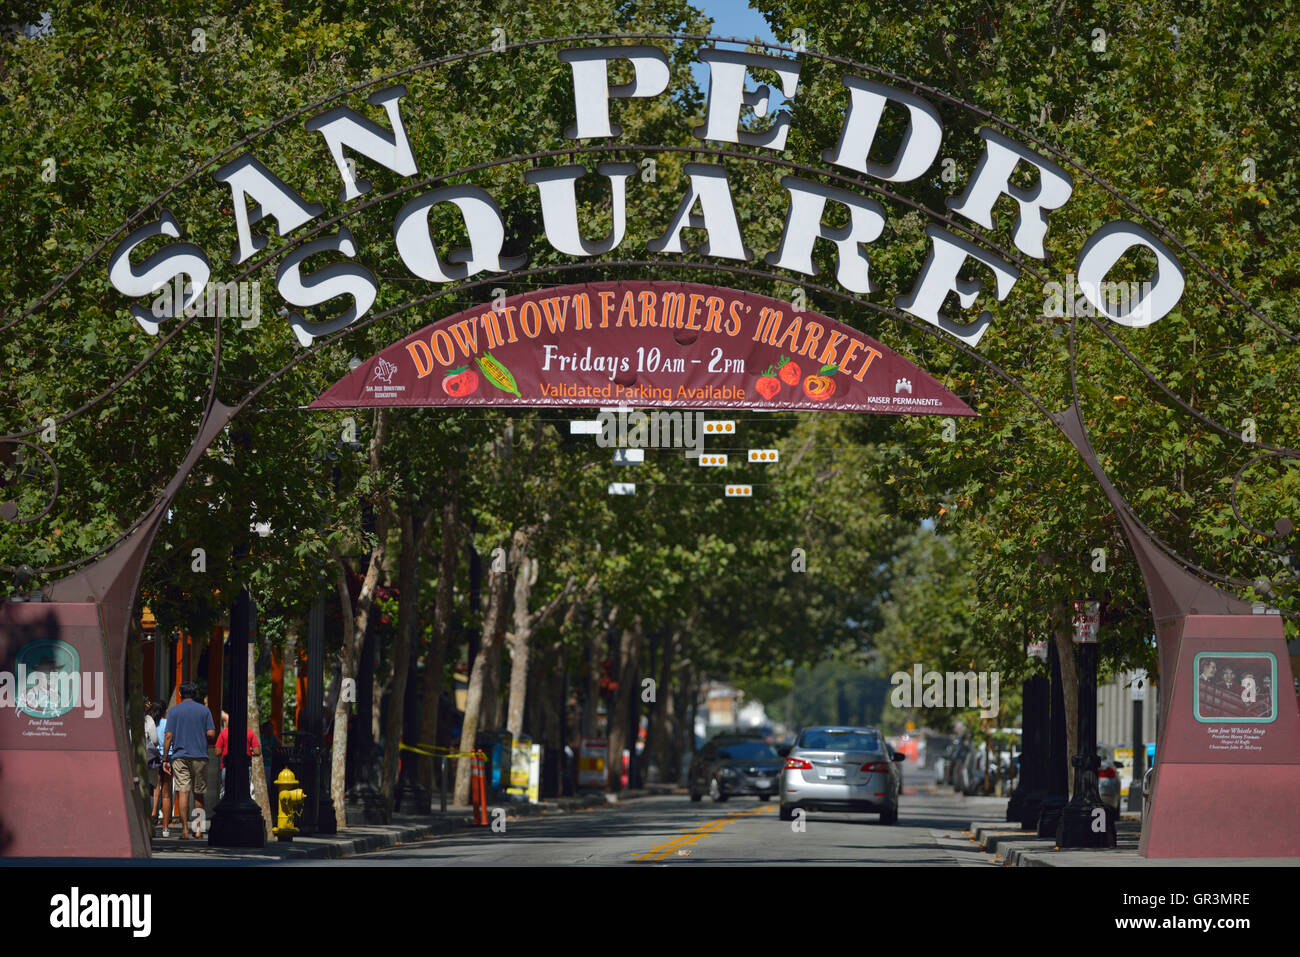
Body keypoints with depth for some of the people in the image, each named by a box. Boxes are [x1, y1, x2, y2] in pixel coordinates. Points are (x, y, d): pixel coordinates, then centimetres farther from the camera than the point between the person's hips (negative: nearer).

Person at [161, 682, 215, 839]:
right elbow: (211, 734, -1)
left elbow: (168, 736, -2)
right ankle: (199, 828, 14)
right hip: (200, 756, 1)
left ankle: (185, 829, -13)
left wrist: (165, 759, 1)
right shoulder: (204, 711, 6)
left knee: (183, 792, -6)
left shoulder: (174, 711, 3)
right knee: (198, 793, 12)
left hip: (179, 756, -1)